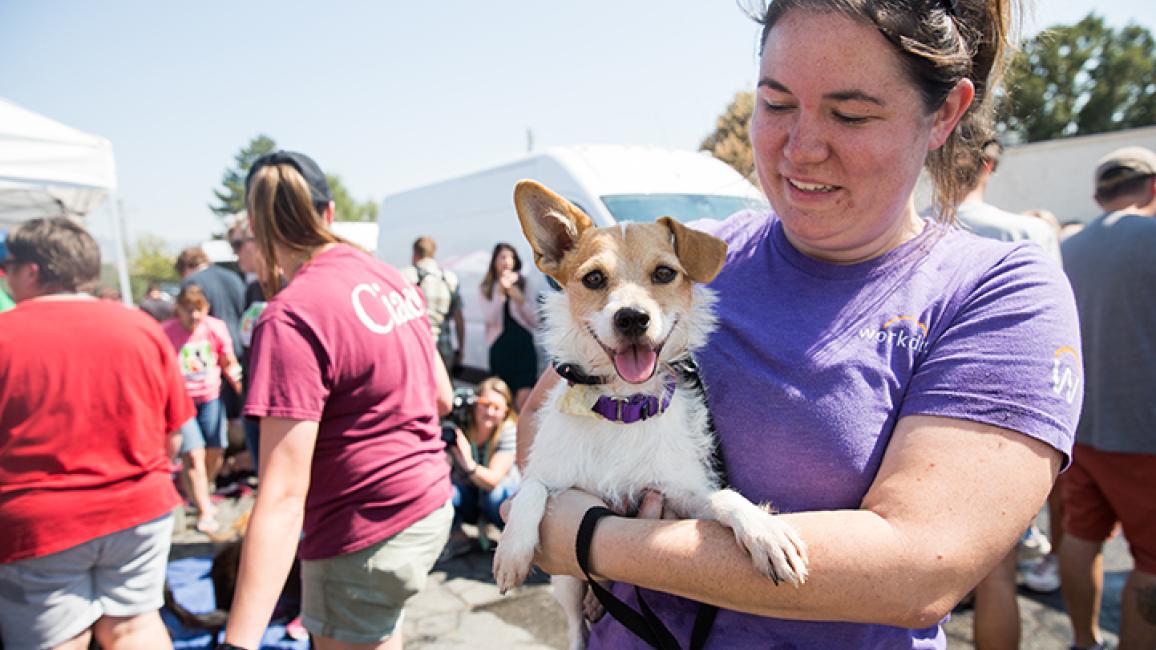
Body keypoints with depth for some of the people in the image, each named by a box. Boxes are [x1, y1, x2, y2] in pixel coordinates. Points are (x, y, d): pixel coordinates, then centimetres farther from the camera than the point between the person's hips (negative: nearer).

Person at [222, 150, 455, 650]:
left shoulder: (290, 316, -21)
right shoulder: (389, 277, 1)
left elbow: (283, 493, -26)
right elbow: (442, 398, 9)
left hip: (366, 537, -7)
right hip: (431, 504, 8)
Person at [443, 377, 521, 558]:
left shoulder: (509, 430, -22)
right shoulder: (459, 427, -17)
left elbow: (493, 480, -31)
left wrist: (469, 465, -49)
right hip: (467, 495, 1)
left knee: (493, 495, -35)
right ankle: (458, 536, 0)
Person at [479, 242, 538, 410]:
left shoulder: (524, 284, 7)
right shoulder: (487, 288, 8)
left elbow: (534, 320, 3)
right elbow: (489, 318, -5)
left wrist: (518, 297, -10)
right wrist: (501, 291, -12)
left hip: (524, 344, -1)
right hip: (499, 345, 1)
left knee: (524, 396, -14)